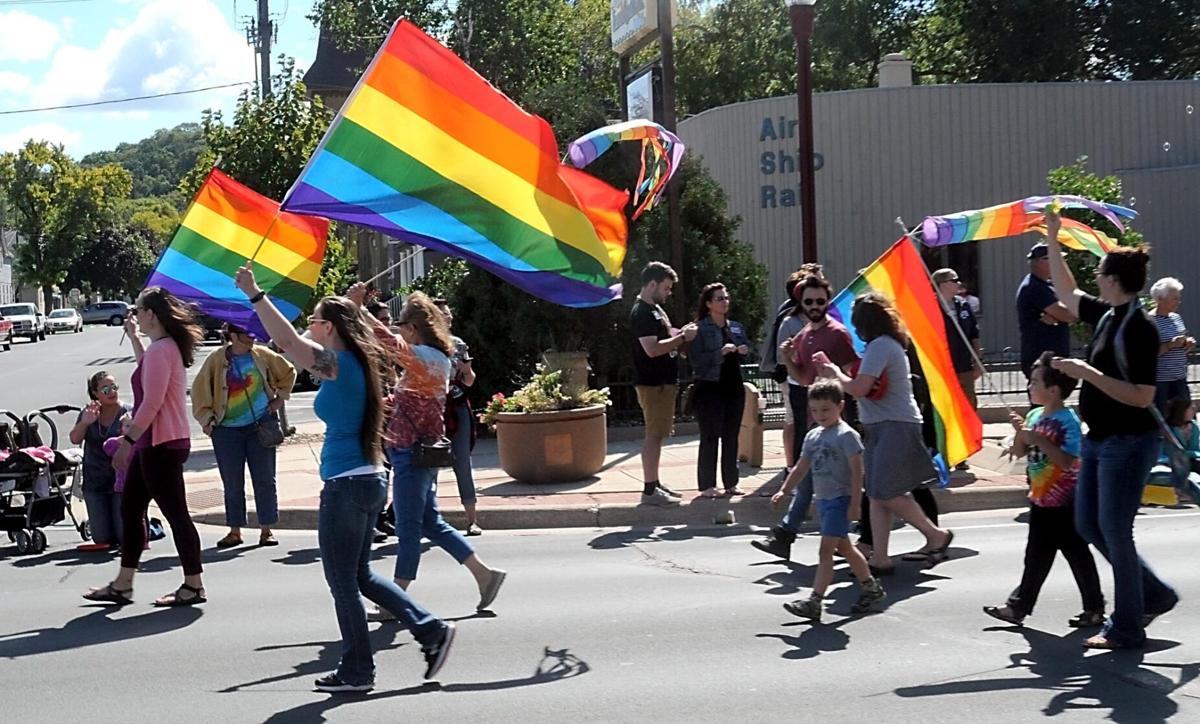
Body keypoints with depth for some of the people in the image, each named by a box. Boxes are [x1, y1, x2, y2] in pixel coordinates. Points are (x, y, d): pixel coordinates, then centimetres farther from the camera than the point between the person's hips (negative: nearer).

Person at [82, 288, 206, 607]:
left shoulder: (160, 349, -17)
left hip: (160, 445, -11)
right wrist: (133, 337, 37)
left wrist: (127, 440, -20)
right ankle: (122, 585, 20)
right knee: (130, 509, 14)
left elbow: (151, 402, -23)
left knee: (175, 513, -4)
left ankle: (194, 586, 3)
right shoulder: (167, 346, 14)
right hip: (154, 443, 11)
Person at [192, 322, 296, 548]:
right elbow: (200, 388, 1)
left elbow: (288, 372, 15)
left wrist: (280, 398, 9)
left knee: (265, 480, 3)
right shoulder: (217, 360, -5)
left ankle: (266, 529, 11)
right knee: (232, 483, 3)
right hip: (227, 430, -1)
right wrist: (206, 418, -3)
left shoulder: (262, 355, 0)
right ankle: (235, 530, 13)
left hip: (261, 426, 1)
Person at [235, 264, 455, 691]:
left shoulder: (338, 364, -14)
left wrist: (254, 293, -21)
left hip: (346, 484, -9)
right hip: (369, 479, 9)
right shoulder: (357, 363, 10)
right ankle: (431, 630, 16)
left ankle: (356, 673, 13)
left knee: (343, 581, 3)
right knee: (359, 576, 19)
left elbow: (286, 340, -25)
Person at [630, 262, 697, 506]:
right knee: (654, 434, -8)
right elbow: (652, 349, -25)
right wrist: (682, 338, -18)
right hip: (653, 383, -10)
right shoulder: (641, 313, -16)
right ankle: (649, 490, -6)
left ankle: (654, 483, 23)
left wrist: (681, 333, 8)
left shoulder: (655, 309, 16)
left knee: (657, 434, 15)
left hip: (664, 381, 10)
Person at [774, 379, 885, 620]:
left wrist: (855, 503, -19)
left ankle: (814, 601, -14)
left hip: (840, 499, -9)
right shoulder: (813, 436, 11)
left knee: (826, 549, -12)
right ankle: (871, 587, 32)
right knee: (844, 548, 17)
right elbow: (801, 468, 16)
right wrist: (784, 491, 8)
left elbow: (857, 471, -15)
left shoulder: (846, 435, -12)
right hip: (823, 499, 9)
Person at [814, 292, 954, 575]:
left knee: (886, 493, -9)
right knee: (877, 495, 6)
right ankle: (880, 558, 5)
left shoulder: (880, 346, -15)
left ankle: (936, 535, 6)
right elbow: (865, 383, 18)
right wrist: (832, 368, 14)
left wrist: (835, 373, -5)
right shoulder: (889, 344, 18)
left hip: (895, 427, -10)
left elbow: (859, 389, -22)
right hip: (881, 427, 10)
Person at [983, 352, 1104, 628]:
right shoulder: (1034, 416, 7)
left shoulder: (1068, 421, -16)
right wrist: (1020, 433, -7)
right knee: (1036, 556, 13)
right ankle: (1019, 606, 17)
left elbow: (1068, 461, -24)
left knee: (1076, 553, 3)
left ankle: (1094, 608, 16)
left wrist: (1038, 439, -25)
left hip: (1063, 502, -8)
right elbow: (1019, 453, 11)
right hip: (1041, 499, 8)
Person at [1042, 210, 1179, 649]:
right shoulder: (1106, 316, 6)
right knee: (1089, 526, 14)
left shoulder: (1140, 328, -18)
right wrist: (1052, 240, 22)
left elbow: (1142, 396, -24)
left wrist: (1087, 373, -24)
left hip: (1128, 444, -9)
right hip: (1100, 440, 9)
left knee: (1114, 530, -2)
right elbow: (1066, 293, 23)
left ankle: (1127, 629, 11)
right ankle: (1154, 595, 28)